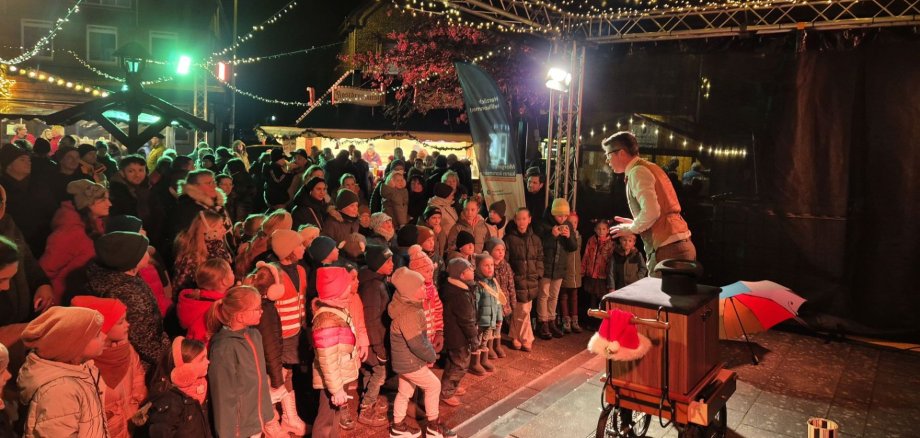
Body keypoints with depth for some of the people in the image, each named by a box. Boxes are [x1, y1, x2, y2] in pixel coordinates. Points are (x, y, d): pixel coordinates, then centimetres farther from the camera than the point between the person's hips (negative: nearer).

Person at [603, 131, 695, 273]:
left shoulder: (637, 171, -10)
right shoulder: (649, 167, 19)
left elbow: (651, 212, -23)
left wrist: (631, 228, -6)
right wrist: (635, 224, 20)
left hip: (667, 250, -9)